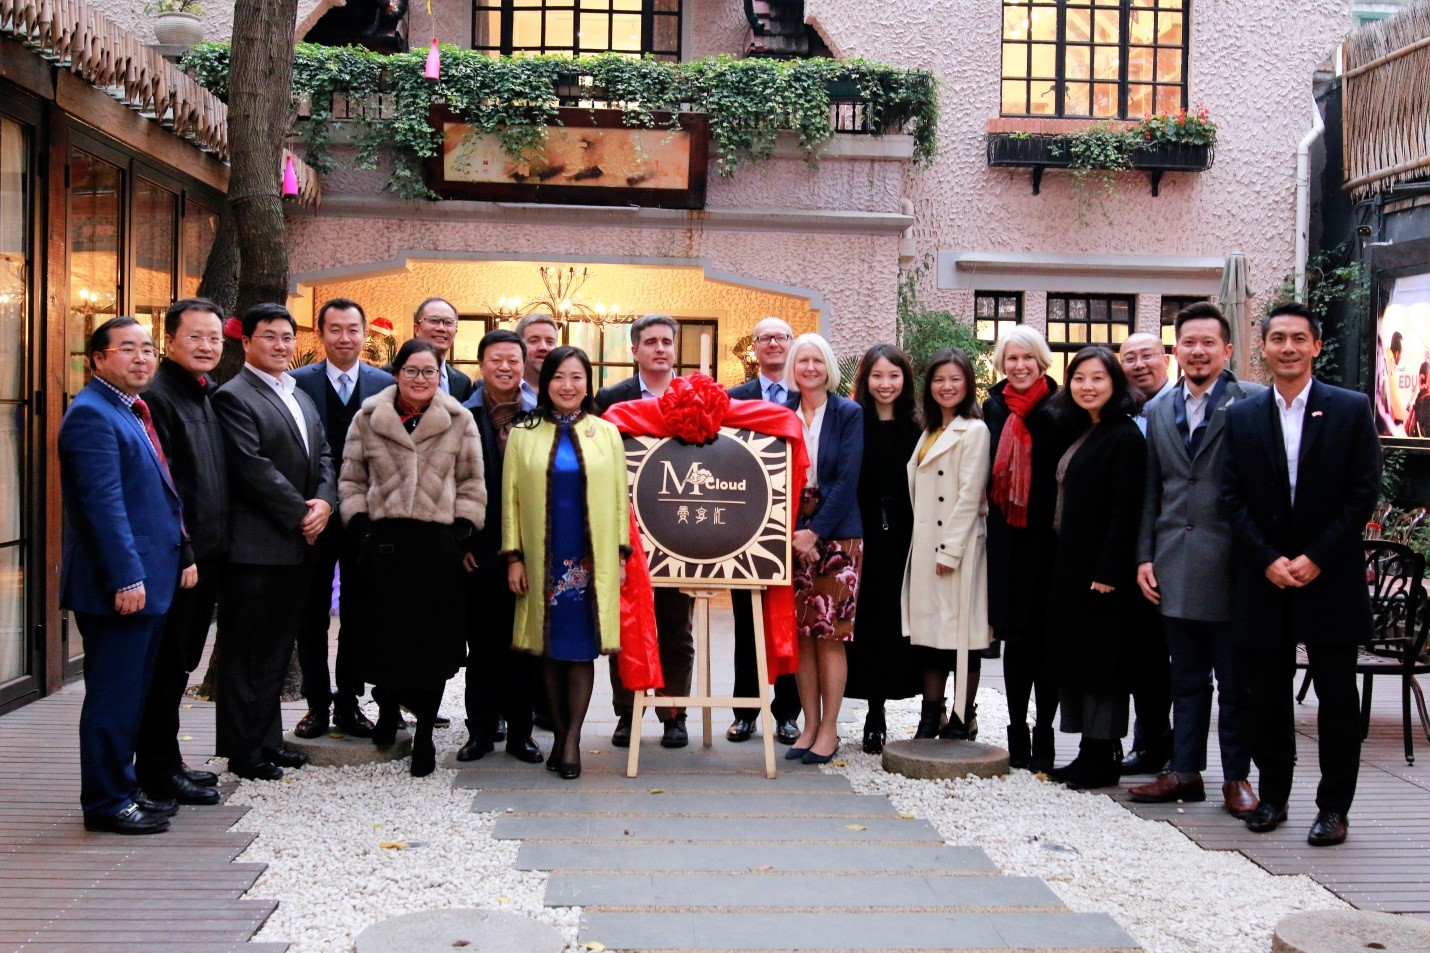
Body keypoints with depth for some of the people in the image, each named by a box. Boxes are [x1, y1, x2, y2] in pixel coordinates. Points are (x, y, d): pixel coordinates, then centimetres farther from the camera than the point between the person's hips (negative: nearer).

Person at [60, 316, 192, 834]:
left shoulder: (135, 412, 16)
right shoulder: (92, 414, -13)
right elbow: (103, 502, -20)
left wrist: (183, 554, 14)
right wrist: (126, 578, -23)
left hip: (150, 578, 10)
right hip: (119, 585, -10)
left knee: (131, 692, 15)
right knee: (113, 695, -2)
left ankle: (122, 788, 25)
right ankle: (106, 802, 6)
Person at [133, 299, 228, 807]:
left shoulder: (207, 398, 15)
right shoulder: (157, 397, -13)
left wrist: (215, 548, 15)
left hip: (206, 556, 9)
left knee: (181, 664, 16)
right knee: (167, 665, 0)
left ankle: (167, 763, 26)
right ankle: (158, 770, 10)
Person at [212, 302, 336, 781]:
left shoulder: (301, 397, 19)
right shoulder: (233, 397, -8)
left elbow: (323, 456, 15)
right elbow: (253, 468, -17)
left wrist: (324, 501, -4)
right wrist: (300, 513, -14)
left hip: (299, 544, 8)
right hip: (256, 544, -8)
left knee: (277, 648, 15)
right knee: (245, 651, 0)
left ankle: (268, 739, 24)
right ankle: (243, 750, 8)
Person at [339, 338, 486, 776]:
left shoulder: (459, 421, 6)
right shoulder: (368, 418, 7)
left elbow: (470, 483, 7)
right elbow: (351, 478, 11)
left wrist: (463, 528, -3)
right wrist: (358, 520, -1)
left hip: (438, 543, -1)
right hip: (383, 540, 1)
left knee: (433, 638, 0)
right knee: (384, 632, 4)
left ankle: (424, 735, 11)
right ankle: (388, 706, 33)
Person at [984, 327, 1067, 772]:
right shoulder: (994, 407, 9)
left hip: (1047, 536, -3)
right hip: (1007, 538, 3)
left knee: (1044, 638, 1)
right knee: (1015, 638, 8)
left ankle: (1043, 736, 11)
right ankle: (1017, 735, 16)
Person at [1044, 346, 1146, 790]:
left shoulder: (1125, 437, -12)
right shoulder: (1080, 434, 15)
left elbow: (1125, 511, -18)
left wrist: (1108, 572, -21)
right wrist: (1065, 565, 12)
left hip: (1102, 569, -9)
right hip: (1071, 566, 9)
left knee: (1101, 660, -3)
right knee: (1076, 657, 11)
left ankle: (1103, 757, 5)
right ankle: (1090, 752, 19)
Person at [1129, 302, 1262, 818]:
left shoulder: (1252, 403, -4)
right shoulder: (1160, 412, 13)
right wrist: (1145, 556, 9)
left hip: (1229, 563, -5)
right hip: (1175, 567, 5)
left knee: (1235, 680, 5)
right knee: (1186, 678, 13)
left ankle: (1237, 776, 16)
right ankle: (1185, 771, 21)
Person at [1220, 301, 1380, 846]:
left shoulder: (1352, 410, 1)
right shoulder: (1241, 417, 6)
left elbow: (1364, 493, -4)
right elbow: (1232, 497, 2)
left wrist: (1316, 558, -11)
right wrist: (1268, 559, -9)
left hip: (1330, 577, -2)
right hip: (1263, 579, 2)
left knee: (1337, 697, 4)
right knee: (1267, 695, 8)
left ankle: (1333, 807, 13)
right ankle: (1272, 796, 22)